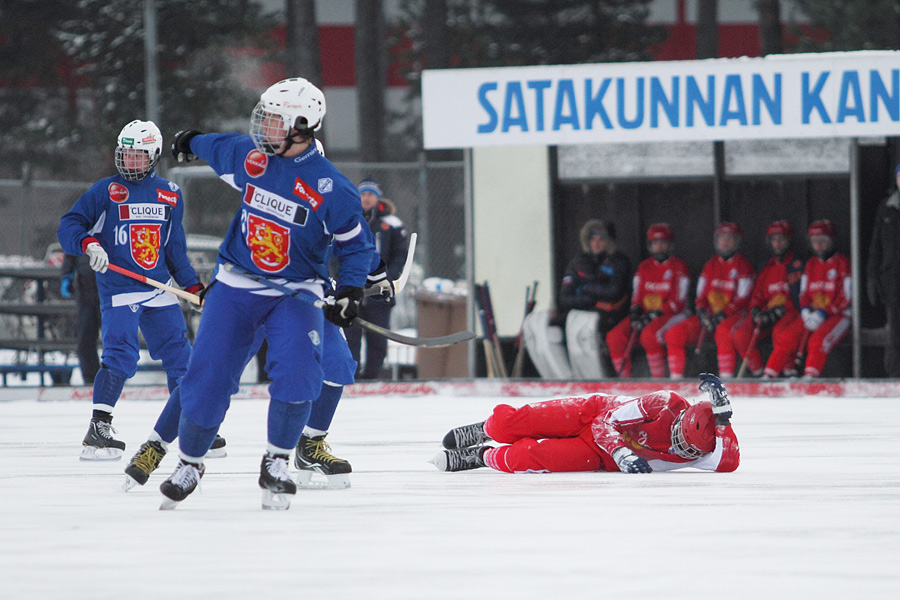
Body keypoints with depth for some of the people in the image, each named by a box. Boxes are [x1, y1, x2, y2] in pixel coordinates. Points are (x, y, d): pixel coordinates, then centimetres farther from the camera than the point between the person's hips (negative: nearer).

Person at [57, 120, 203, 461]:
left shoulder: (170, 195, 13)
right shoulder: (106, 191, -1)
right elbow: (68, 227, -3)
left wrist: (193, 286, 14)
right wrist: (88, 243, -23)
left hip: (159, 290, 5)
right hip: (119, 289, -5)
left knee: (179, 355, 6)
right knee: (121, 354, -18)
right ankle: (97, 430, -16)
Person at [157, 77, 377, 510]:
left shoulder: (331, 188, -15)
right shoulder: (249, 156, -3)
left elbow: (356, 244, -4)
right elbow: (220, 148, 22)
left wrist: (350, 291, -19)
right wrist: (191, 142, 42)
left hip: (295, 292, -3)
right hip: (235, 284, 3)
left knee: (297, 373, -24)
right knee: (207, 377, -2)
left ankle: (277, 463, -5)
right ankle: (188, 463, 19)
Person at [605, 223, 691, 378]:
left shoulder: (678, 266, -3)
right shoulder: (644, 267, 15)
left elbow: (678, 303, -8)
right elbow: (637, 297, 15)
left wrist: (654, 314, -17)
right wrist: (635, 312, -7)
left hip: (670, 314, -6)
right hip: (645, 314, 6)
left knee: (649, 335, -37)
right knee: (614, 337, -17)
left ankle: (659, 381, -29)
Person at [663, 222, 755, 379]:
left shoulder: (743, 265, -1)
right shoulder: (710, 265, 16)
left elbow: (742, 299, -9)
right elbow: (701, 295, 14)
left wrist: (722, 315, -19)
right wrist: (703, 313, -7)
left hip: (734, 315, -6)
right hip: (709, 316, 6)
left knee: (723, 331, -41)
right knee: (674, 333, -14)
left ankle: (726, 377, -42)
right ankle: (676, 379, -13)